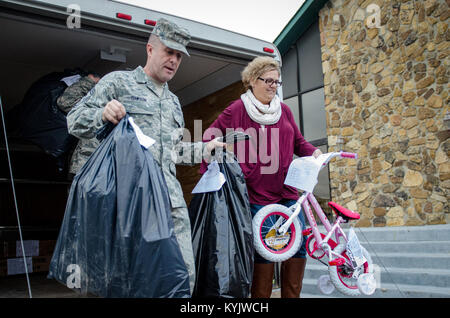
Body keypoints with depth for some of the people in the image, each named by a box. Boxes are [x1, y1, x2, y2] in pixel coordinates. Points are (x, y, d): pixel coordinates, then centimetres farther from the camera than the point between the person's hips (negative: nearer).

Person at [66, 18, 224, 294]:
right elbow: (75, 121, 2)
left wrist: (205, 148, 28)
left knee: (184, 272, 1)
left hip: (171, 200, 6)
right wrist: (103, 114, -17)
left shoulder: (173, 101, 28)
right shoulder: (118, 82, 7)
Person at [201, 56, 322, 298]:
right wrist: (208, 170, -7)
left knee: (299, 245, 5)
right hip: (256, 194, -5)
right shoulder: (237, 110, -2)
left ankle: (292, 295, 21)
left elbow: (297, 142, 19)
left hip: (286, 192, 6)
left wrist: (314, 152, 0)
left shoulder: (284, 110, 13)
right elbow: (210, 138, 1)